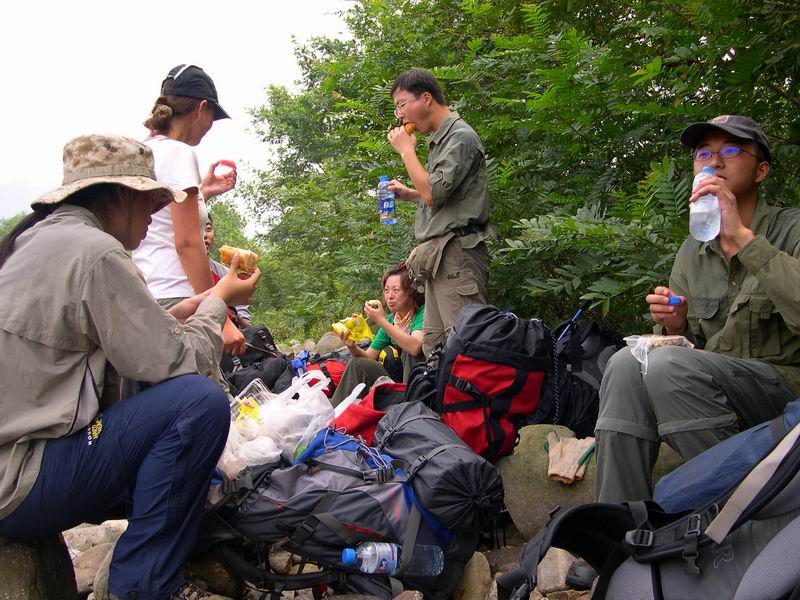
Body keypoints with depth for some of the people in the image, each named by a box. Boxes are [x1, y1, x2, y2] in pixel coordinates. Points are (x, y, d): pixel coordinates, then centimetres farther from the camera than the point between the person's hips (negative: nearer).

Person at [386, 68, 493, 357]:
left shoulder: (460, 136, -8)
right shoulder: (439, 140, 21)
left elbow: (433, 193, -18)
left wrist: (407, 150, -6)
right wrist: (408, 194, 17)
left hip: (457, 252, -10)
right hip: (440, 254, 10)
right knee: (434, 344, 8)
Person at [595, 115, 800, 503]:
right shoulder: (691, 253, 15)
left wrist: (742, 237, -25)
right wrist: (675, 327, -5)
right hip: (707, 391, 5)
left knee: (668, 365, -29)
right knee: (626, 363, -22)